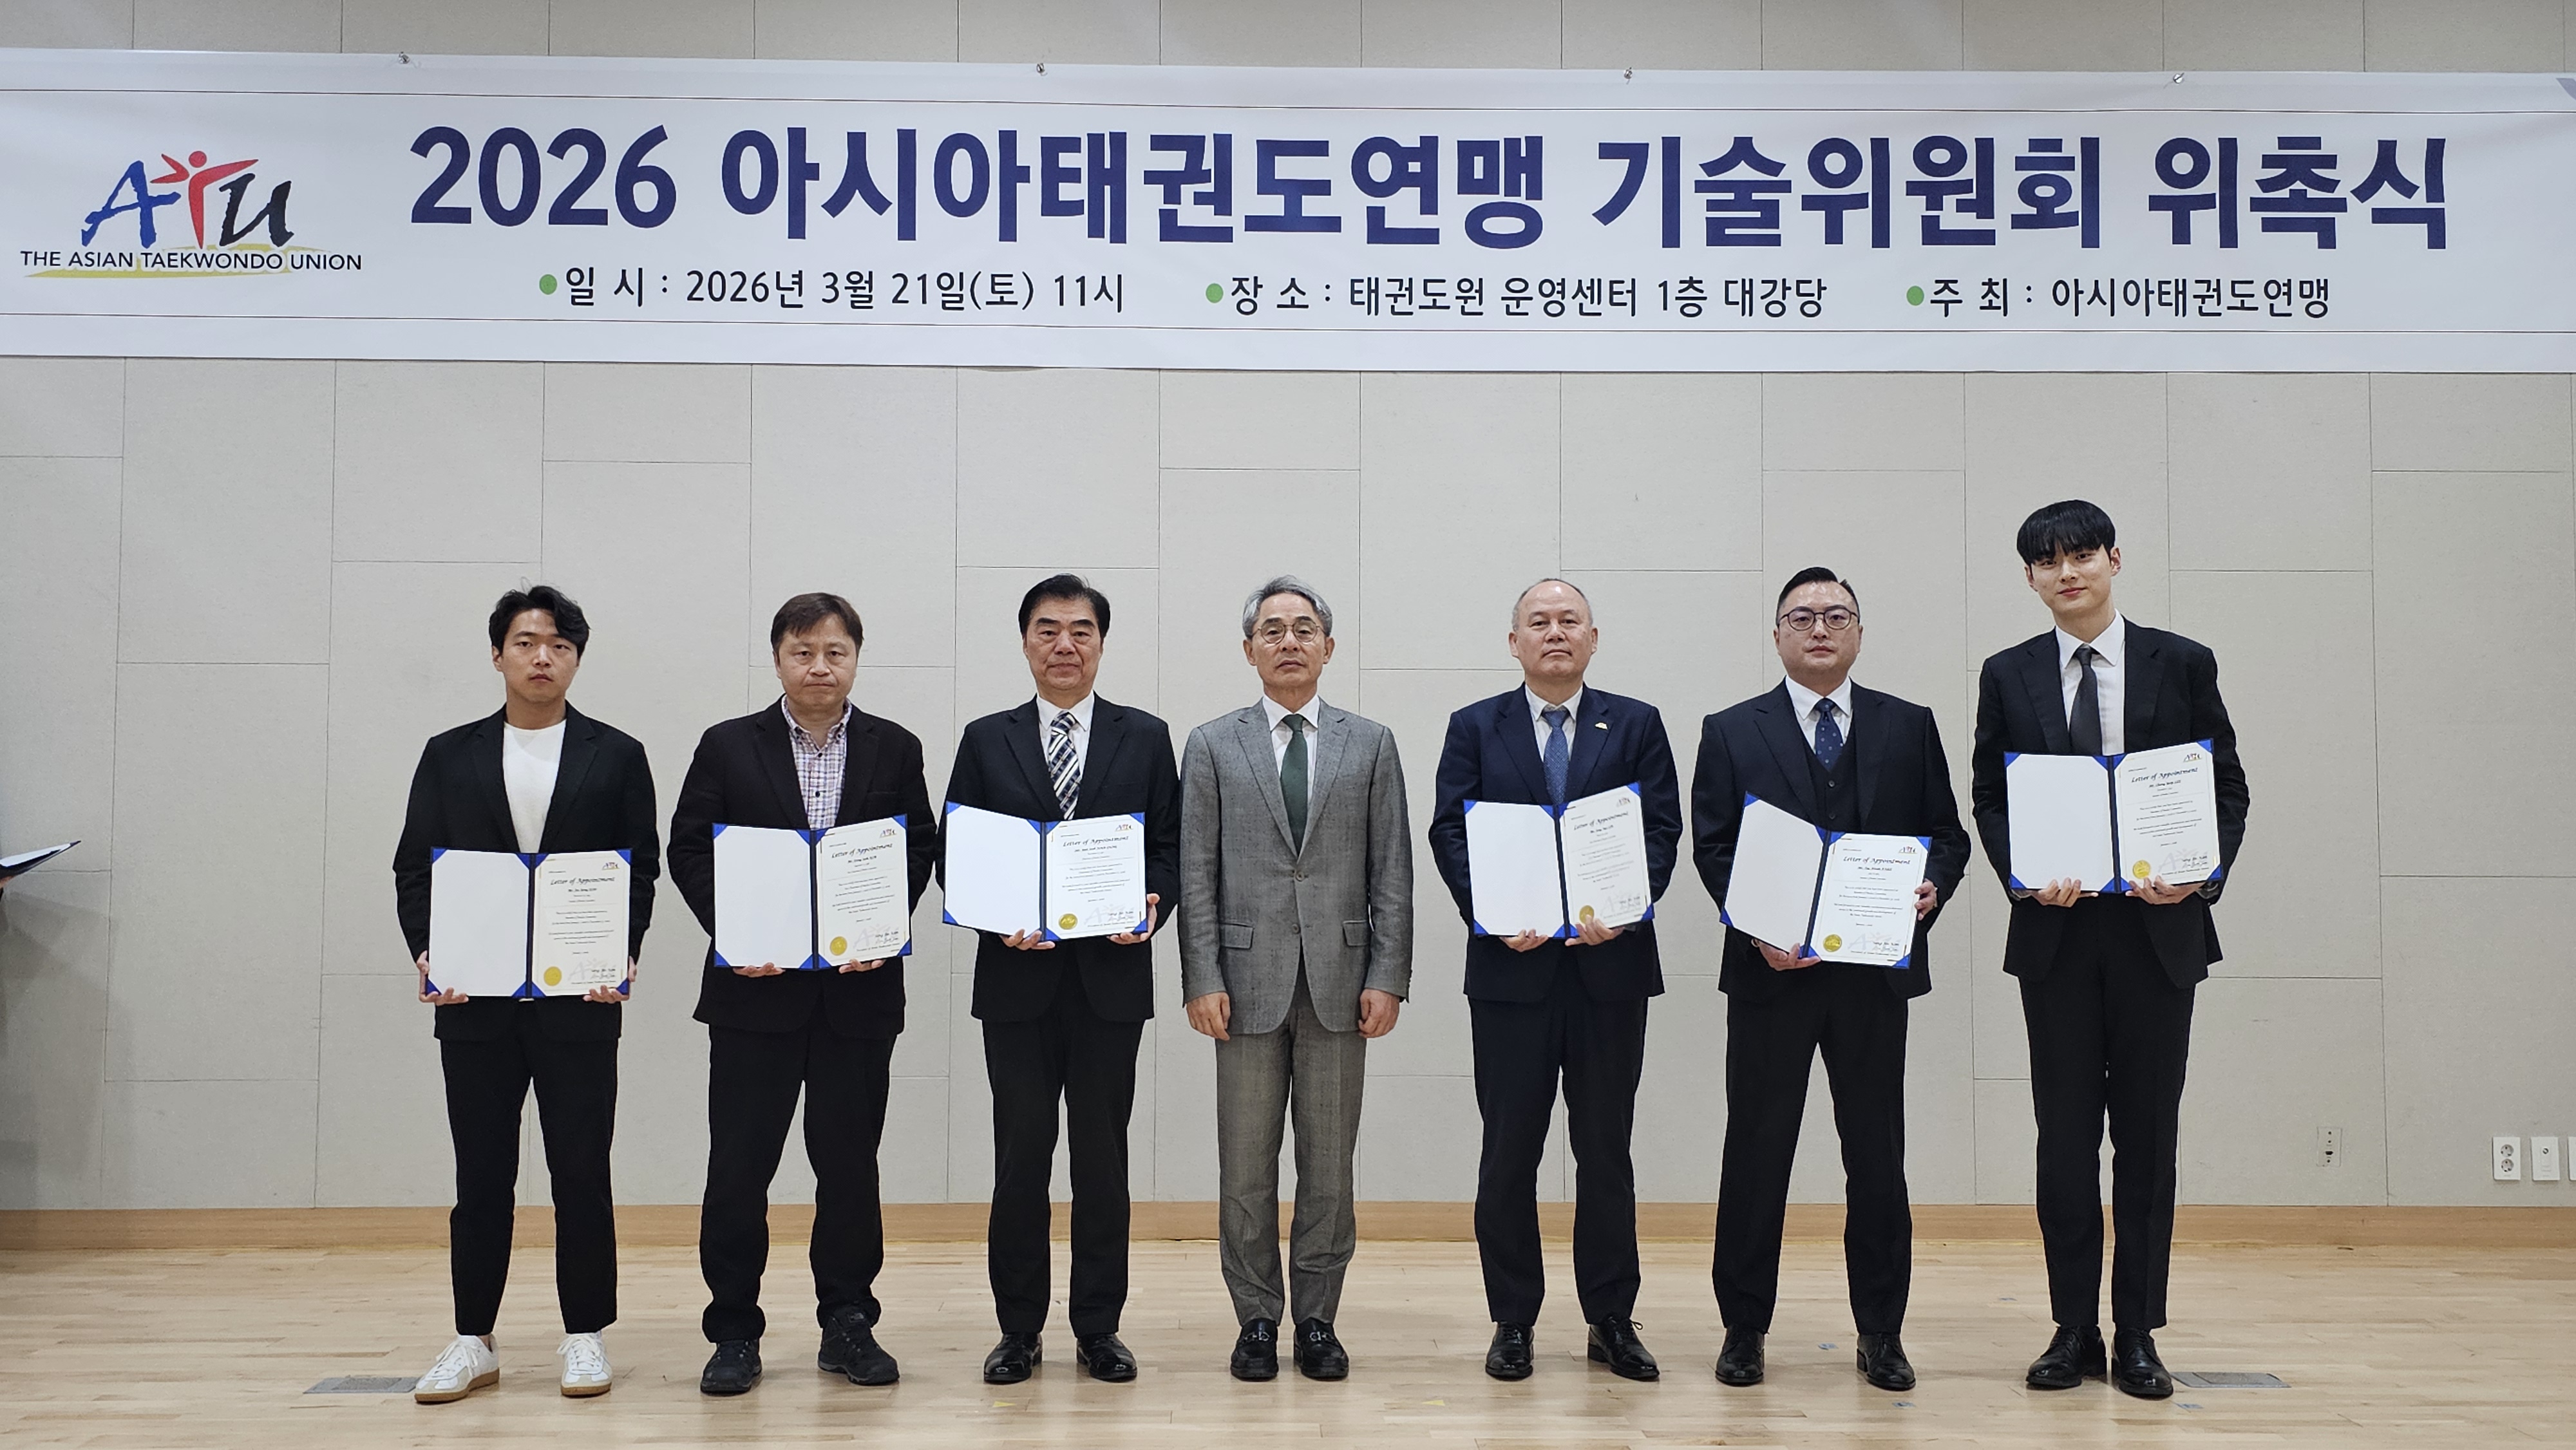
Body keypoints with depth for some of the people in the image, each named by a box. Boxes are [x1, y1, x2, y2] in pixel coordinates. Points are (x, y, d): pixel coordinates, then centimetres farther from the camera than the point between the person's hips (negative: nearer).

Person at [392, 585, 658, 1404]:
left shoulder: (616, 757, 7)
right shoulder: (449, 757, 11)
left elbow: (640, 870, 3)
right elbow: (414, 869, 8)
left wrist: (620, 956, -12)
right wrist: (427, 954, -8)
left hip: (582, 998, -1)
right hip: (474, 999, 1)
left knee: (581, 1172, 3)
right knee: (481, 1177, 7)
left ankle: (585, 1336, 14)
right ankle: (473, 1343, 17)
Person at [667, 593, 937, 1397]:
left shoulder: (895, 749, 6)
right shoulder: (728, 747, 4)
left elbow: (919, 849, 5)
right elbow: (689, 850, 2)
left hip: (859, 988, 1)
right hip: (755, 986, 0)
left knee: (850, 1163, 8)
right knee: (738, 1165, 2)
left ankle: (847, 1324, 20)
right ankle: (735, 1332, 14)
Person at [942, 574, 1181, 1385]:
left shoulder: (1146, 738, 8)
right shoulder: (986, 741, 8)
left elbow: (1172, 848, 6)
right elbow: (953, 858, 5)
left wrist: (1152, 905, -14)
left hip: (1112, 975, 0)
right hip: (1017, 979, 0)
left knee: (1102, 1156, 6)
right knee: (1021, 1155, 4)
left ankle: (1098, 1328, 17)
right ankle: (1018, 1330, 16)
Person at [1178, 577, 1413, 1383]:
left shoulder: (1371, 744, 8)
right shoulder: (1212, 746, 6)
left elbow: (1392, 870, 5)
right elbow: (1196, 873, 2)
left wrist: (1387, 977, -4)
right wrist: (1202, 979, -6)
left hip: (1339, 980, 1)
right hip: (1249, 978, 0)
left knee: (1329, 1163, 6)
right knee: (1246, 1165, 4)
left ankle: (1317, 1320, 16)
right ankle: (1257, 1321, 15)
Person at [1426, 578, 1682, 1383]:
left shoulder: (1636, 725, 9)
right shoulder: (1475, 728, 8)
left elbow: (1662, 830, 1)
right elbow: (1450, 832, 1)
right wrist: (1492, 914, -14)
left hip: (1610, 963, 0)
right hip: (1511, 964, 0)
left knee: (1606, 1147, 7)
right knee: (1509, 1149, 4)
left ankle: (1612, 1319, 17)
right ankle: (1512, 1321, 15)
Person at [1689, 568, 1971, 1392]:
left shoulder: (1909, 727, 9)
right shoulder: (1732, 733, 5)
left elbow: (1947, 833, 9)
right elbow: (1712, 846, 0)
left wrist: (1933, 886, -13)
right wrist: (1756, 929, -14)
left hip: (1877, 969, 1)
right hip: (1772, 970, -1)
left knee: (1877, 1154, 7)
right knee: (1757, 1152, 4)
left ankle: (1880, 1332, 19)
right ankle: (1745, 1327, 15)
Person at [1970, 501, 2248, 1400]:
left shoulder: (2182, 665, 3)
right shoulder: (2009, 676, 7)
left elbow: (2227, 787, 4)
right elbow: (1989, 798, 7)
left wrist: (2201, 876, -13)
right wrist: (2025, 876, -11)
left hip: (2158, 929, -1)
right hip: (2055, 931, 1)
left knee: (2147, 1136, 4)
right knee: (2065, 1136, 5)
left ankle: (2137, 1334, 14)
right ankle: (2073, 1330, 14)